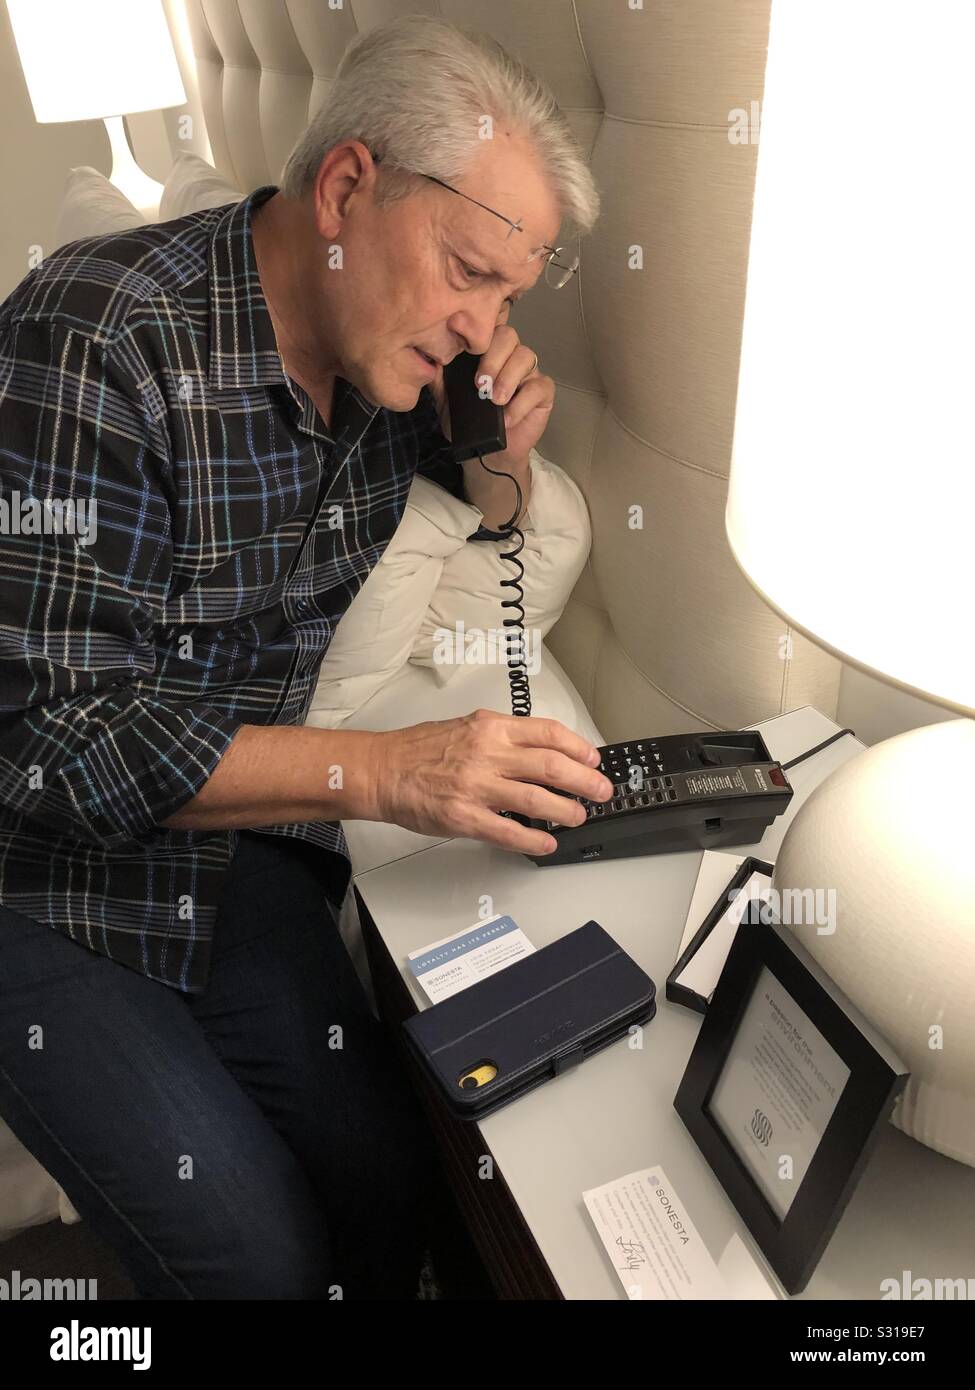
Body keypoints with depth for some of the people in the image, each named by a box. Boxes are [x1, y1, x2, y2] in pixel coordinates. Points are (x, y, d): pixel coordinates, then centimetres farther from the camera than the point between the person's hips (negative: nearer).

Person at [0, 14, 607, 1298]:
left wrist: (501, 447, -4)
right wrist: (386, 773, -32)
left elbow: (496, 517, 20)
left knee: (393, 1182, -3)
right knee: (261, 1254, -10)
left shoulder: (381, 344, 0)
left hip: (236, 845, 6)